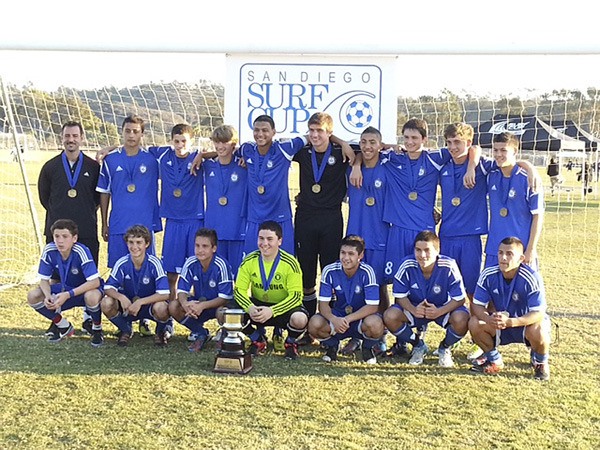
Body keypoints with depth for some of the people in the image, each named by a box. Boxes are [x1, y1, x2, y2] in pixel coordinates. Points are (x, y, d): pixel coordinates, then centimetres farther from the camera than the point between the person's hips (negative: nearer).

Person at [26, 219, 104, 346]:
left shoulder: (81, 251, -29)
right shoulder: (49, 251, -16)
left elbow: (95, 282, -35)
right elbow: (44, 280, -7)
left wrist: (68, 295, -40)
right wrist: (48, 296, -29)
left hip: (87, 290, -5)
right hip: (65, 289, 5)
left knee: (92, 297, -40)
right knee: (32, 296, -15)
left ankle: (97, 329, -7)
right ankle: (64, 327, 8)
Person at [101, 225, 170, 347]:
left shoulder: (154, 263, -19)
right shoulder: (122, 263, -11)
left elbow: (164, 294, -25)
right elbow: (108, 288, -12)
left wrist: (140, 302, -34)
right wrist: (121, 297, -33)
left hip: (149, 304, -2)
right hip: (127, 306, 2)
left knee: (161, 308, -37)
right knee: (106, 303, -27)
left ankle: (160, 332, 2)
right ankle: (126, 330, 5)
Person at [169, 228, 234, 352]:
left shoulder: (221, 266, -24)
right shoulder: (190, 263, -11)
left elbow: (225, 297, -25)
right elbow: (182, 290, -9)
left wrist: (202, 306, -37)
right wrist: (185, 303, -34)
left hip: (217, 305, -4)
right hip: (198, 304, 5)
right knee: (173, 307, -20)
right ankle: (201, 334, 2)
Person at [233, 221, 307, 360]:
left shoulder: (290, 263, -18)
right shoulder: (249, 261, -9)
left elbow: (296, 296, -20)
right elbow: (239, 290, -8)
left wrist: (272, 311, -34)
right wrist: (250, 308, -30)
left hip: (283, 307, -3)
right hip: (257, 305, 3)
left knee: (299, 319, -37)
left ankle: (291, 343, 2)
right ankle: (258, 340, 6)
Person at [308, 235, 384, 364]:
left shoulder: (367, 272, -18)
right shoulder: (329, 271, -12)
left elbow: (373, 306, -20)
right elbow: (323, 303, -13)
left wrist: (348, 319, -31)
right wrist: (334, 319, -34)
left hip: (360, 318, -1)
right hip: (337, 317, 2)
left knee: (375, 324, -36)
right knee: (314, 323, -30)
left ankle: (368, 347, 1)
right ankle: (332, 345, 6)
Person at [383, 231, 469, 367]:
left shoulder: (448, 266, -26)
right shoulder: (407, 265, -22)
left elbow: (459, 298, -20)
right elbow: (400, 296, -12)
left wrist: (439, 312, -37)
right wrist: (413, 310, -33)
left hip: (443, 308, -1)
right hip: (414, 308, 2)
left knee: (461, 319, -34)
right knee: (390, 316, -25)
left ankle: (445, 348, 4)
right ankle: (418, 346, 5)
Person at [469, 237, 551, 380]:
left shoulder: (532, 278, -27)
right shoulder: (488, 275, -16)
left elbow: (539, 313, -31)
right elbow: (477, 305, -14)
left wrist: (509, 322, -45)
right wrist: (489, 319, -38)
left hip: (527, 323, -3)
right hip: (500, 326, 3)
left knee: (538, 331, -37)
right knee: (474, 324, -22)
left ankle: (541, 362, 0)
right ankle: (494, 360, 6)